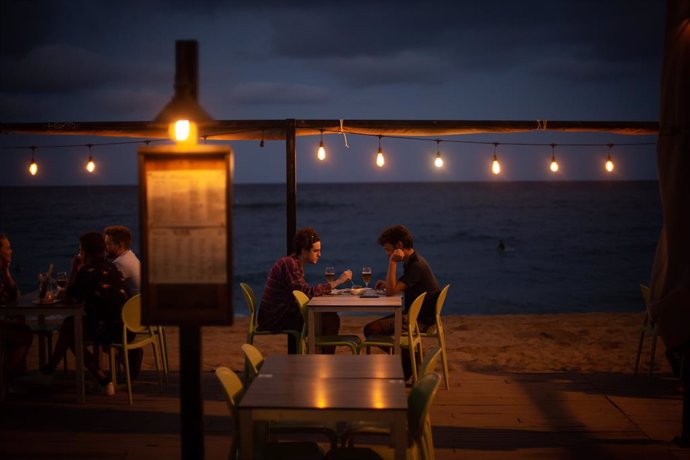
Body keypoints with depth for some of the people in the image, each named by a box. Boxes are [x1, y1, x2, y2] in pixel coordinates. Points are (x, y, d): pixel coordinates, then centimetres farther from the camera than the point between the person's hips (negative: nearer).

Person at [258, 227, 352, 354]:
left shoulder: (295, 263, 13)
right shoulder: (288, 264, -19)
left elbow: (304, 291, 9)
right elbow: (308, 291, -25)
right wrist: (338, 281, -21)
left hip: (281, 314, 10)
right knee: (332, 320, -10)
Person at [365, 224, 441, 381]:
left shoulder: (417, 265, -22)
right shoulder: (411, 261, 9)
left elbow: (391, 291, -28)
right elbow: (397, 287, 23)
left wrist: (392, 262, -27)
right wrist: (386, 284, 4)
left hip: (420, 320, -10)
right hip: (414, 314, 10)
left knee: (371, 329, -16)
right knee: (377, 325, 18)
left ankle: (407, 358, -1)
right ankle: (409, 357, 12)